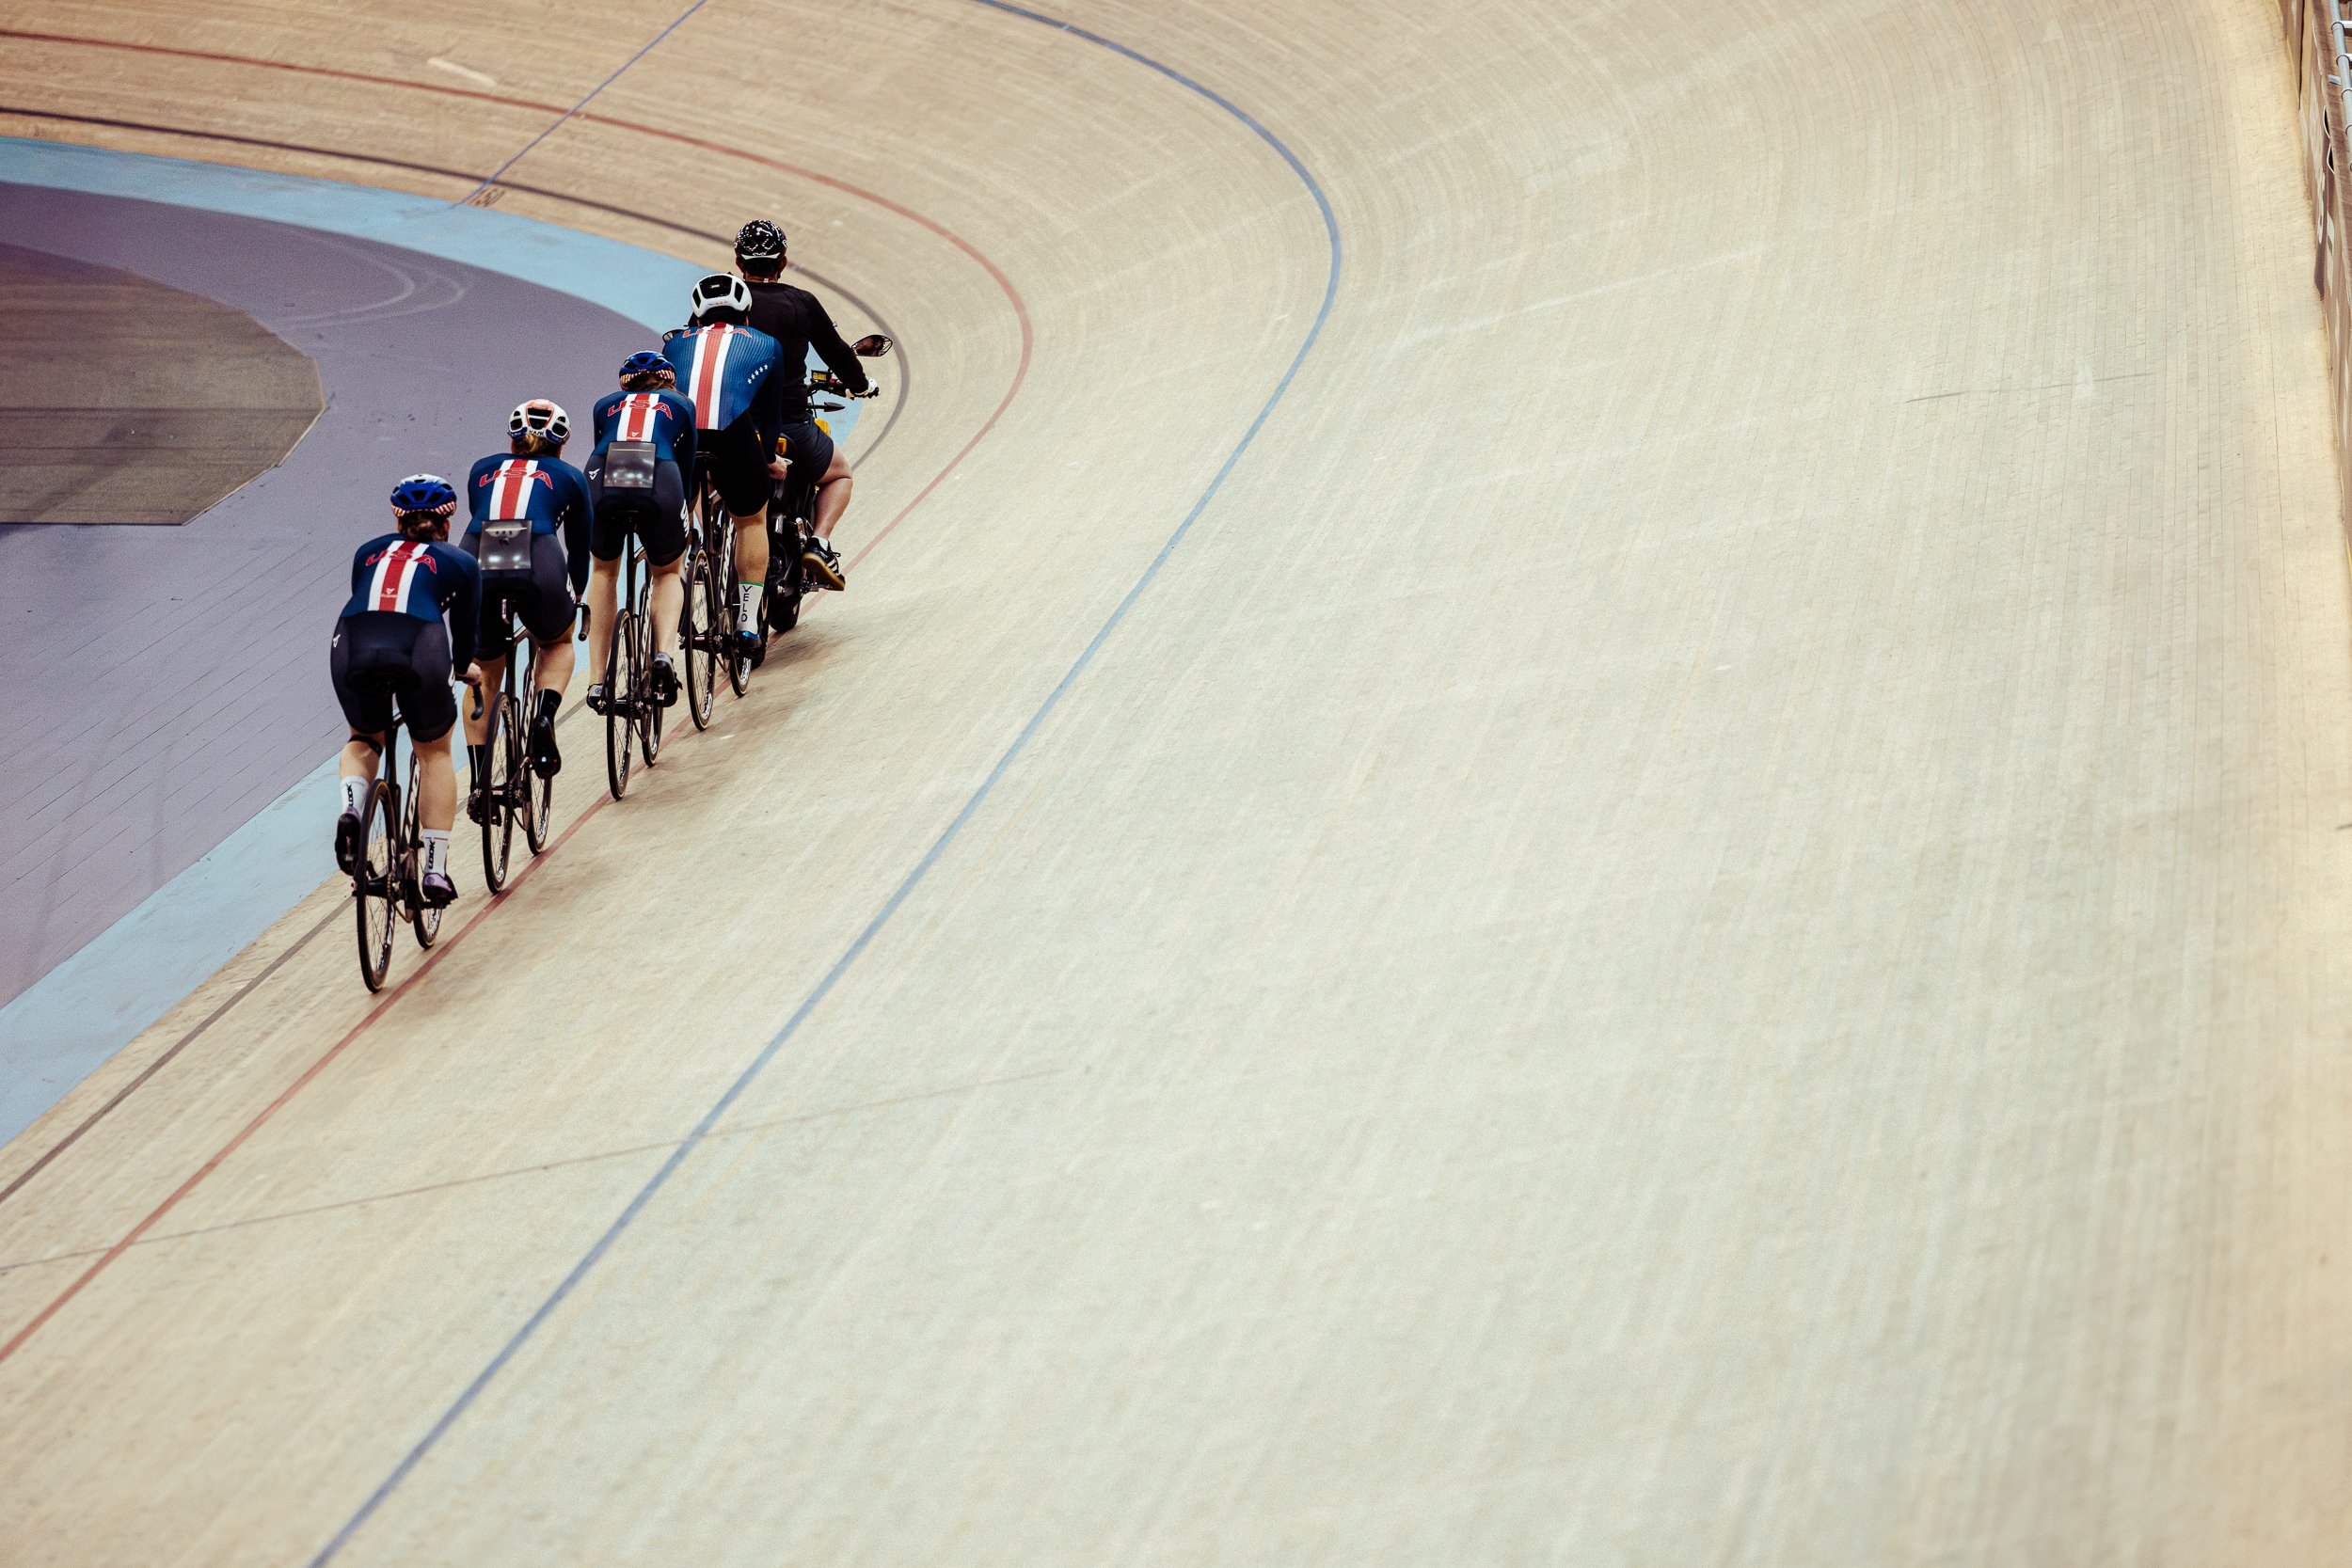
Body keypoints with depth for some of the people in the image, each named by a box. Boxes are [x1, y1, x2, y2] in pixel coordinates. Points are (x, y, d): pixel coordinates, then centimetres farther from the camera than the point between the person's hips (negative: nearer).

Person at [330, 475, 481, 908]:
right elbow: (463, 635, 30)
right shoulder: (460, 563, 25)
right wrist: (463, 667, 53)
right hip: (419, 650, -2)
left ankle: (351, 807, 1)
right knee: (435, 754, 24)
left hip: (353, 648, 2)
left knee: (364, 741, 31)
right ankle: (435, 869, 17)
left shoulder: (368, 553, 31)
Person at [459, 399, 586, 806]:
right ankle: (544, 718, 3)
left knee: (484, 673, 23)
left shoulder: (482, 470, 29)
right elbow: (579, 545, 33)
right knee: (557, 644, 31)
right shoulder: (568, 477, 25)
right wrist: (576, 596, 50)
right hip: (538, 567, -1)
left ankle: (478, 786, 15)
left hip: (476, 564, 1)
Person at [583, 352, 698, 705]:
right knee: (667, 573, 26)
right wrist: (683, 525, 46)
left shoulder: (606, 405, 33)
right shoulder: (680, 406, 30)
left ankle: (597, 682, 22)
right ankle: (664, 656, 0)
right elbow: (687, 467, 32)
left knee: (604, 572, 28)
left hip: (602, 482, 1)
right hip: (659, 484, -1)